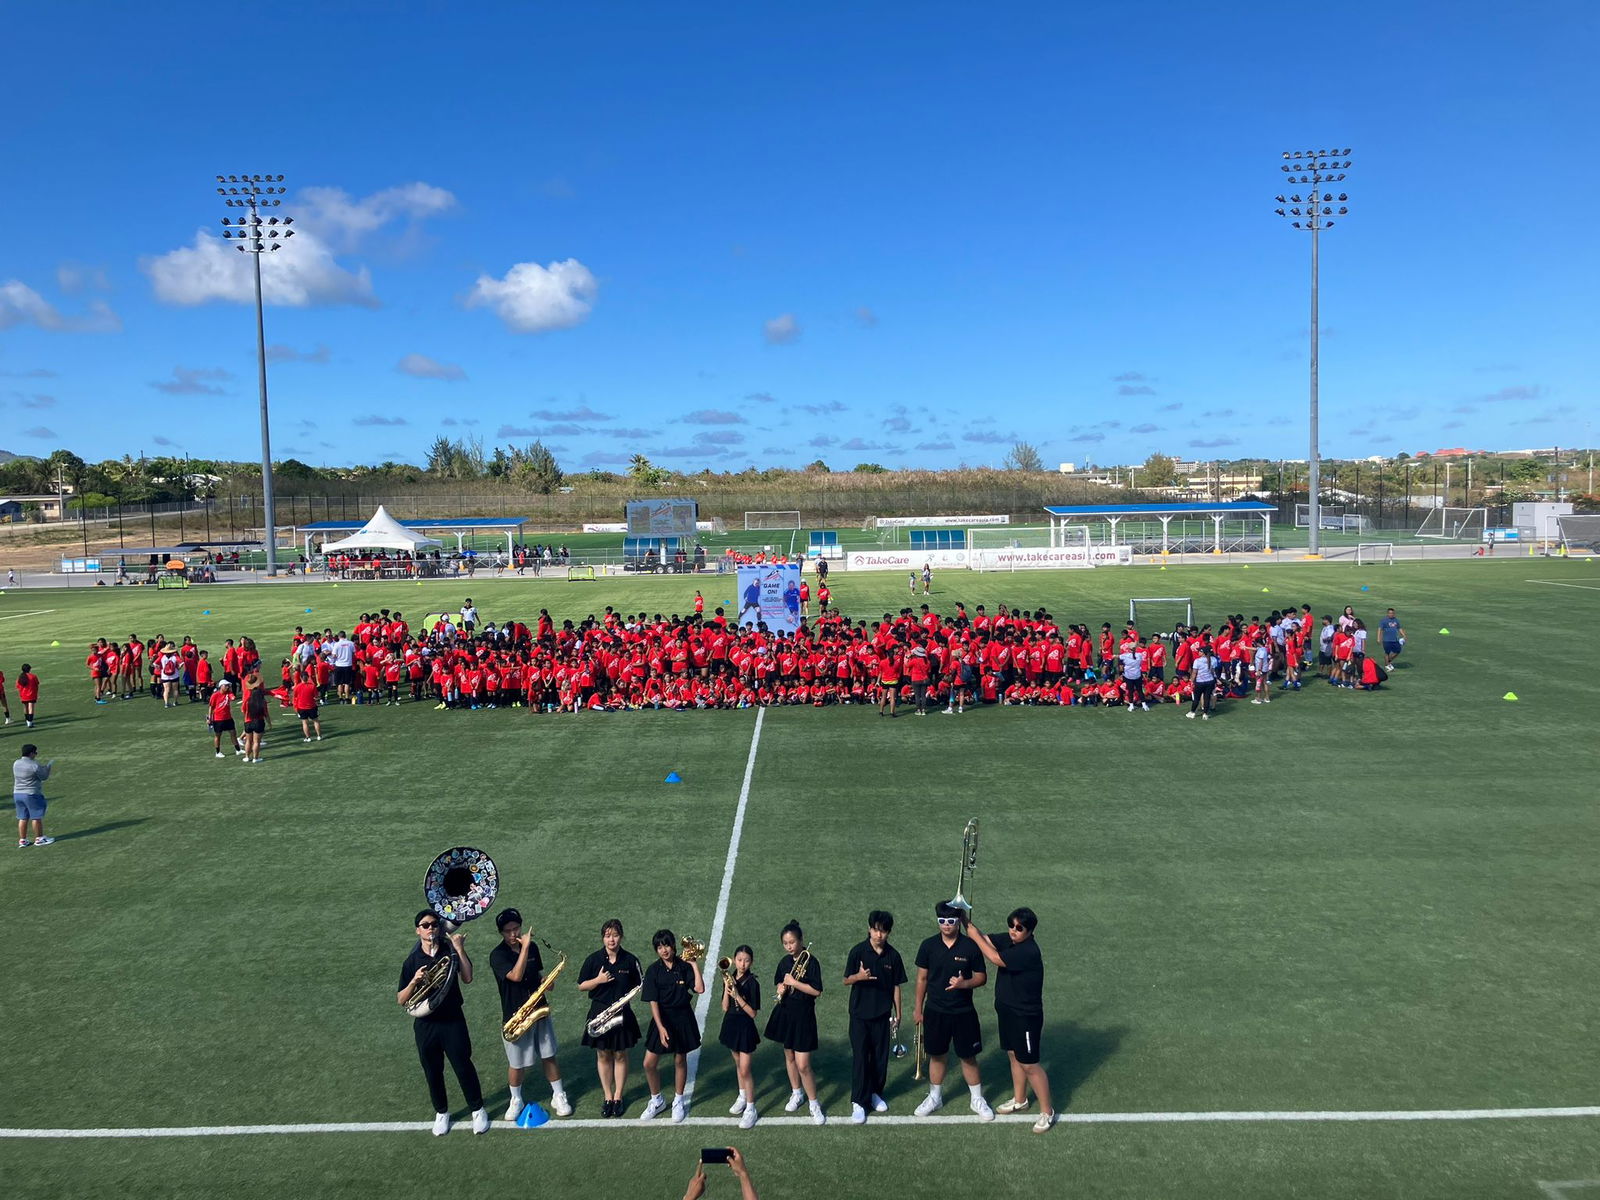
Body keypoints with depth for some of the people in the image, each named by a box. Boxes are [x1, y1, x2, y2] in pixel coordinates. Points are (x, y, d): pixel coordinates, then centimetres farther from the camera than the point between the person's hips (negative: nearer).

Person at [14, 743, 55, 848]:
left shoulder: (16, 764, 6)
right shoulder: (34, 765, -17)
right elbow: (44, 776, -7)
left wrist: (42, 767, 18)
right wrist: (49, 766, 5)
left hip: (17, 793, 7)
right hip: (31, 794, -7)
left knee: (22, 818, 12)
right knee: (37, 817, 4)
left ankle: (22, 840, 15)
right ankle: (39, 839, 11)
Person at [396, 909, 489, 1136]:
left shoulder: (451, 951, -4)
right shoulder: (412, 961, -1)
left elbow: (467, 978, -18)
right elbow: (401, 1000, -1)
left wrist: (460, 949, -23)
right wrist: (414, 981, -19)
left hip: (453, 1021, -2)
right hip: (425, 1025, 2)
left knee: (464, 1067, 2)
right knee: (432, 1072, 12)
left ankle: (478, 1110, 21)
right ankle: (441, 1113, 33)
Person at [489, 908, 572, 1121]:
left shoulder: (532, 947, 1)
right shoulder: (497, 955, -16)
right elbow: (516, 976, -31)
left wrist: (546, 981, -7)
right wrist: (524, 946, -32)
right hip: (515, 1017, -4)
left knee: (549, 1056, 11)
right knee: (516, 1063, 9)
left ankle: (558, 1096, 24)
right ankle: (516, 1101, 30)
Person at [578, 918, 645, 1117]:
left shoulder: (630, 960, -6)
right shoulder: (593, 959, -6)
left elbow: (639, 985, 3)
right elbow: (581, 986, -1)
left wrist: (628, 996, -16)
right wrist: (598, 980, -18)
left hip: (622, 1013, 0)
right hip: (600, 1013, 0)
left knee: (620, 1055, 9)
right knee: (603, 1055, 9)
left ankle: (618, 1097, 22)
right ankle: (607, 1098, 23)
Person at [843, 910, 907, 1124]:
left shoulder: (893, 955, -1)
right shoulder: (858, 951, -9)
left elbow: (896, 986, 6)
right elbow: (846, 980, -5)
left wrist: (898, 1013, 6)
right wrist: (859, 976, -25)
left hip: (882, 1014, 2)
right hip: (860, 1014, -2)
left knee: (880, 1056, 10)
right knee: (860, 1056, -2)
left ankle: (875, 1093, 28)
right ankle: (858, 1101, 6)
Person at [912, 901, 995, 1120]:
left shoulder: (971, 946, -11)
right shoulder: (928, 945, -6)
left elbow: (981, 977, -3)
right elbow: (922, 978, 4)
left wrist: (964, 984, -23)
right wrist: (918, 1008, 6)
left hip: (963, 1012, -2)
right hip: (935, 1011, 2)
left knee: (969, 1057, 8)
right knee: (936, 1055, 14)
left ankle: (978, 1100, 25)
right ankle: (935, 1097, 32)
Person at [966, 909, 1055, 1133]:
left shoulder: (1028, 951, -27)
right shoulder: (1010, 941, -1)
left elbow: (995, 958, -28)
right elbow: (985, 939, 0)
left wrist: (975, 936, -20)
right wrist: (966, 920, -15)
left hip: (1026, 1016, -9)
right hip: (1008, 1011, 9)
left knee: (1029, 1064, -1)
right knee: (1014, 1055, 21)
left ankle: (1047, 1112, 13)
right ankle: (1019, 1100, 39)